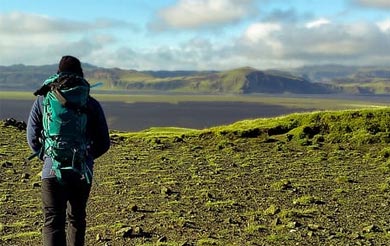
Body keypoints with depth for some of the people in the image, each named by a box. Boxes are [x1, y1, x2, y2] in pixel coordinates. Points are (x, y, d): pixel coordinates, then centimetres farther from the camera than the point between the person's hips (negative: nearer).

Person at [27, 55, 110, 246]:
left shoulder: (43, 100, 0)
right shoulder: (91, 104, 0)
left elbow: (32, 138, 4)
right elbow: (103, 143, 3)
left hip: (52, 171, -1)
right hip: (82, 172, 2)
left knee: (53, 222, -1)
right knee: (76, 219, 20)